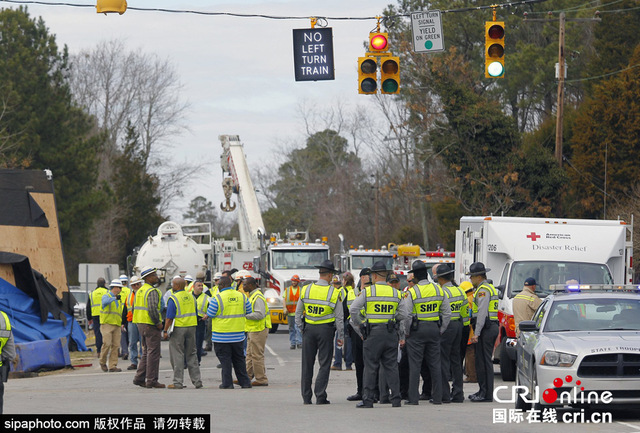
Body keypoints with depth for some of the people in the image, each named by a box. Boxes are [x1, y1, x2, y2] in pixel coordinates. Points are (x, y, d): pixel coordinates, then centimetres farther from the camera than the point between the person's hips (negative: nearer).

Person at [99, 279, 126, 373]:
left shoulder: (120, 300, 21)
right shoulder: (106, 296, -1)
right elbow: (105, 302, -26)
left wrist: (121, 324, 18)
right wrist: (115, 298, -38)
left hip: (117, 326, 6)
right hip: (107, 324, -6)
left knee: (115, 345, 0)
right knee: (107, 343, -14)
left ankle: (113, 366, 1)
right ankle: (102, 362, 6)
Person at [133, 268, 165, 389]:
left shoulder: (140, 291, 15)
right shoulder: (152, 291, -14)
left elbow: (134, 308, 19)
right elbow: (153, 309, -25)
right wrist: (158, 323, -15)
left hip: (141, 324, 9)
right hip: (150, 325, -9)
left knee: (146, 351, 16)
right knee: (153, 352, -5)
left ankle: (139, 378, 15)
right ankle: (151, 380, -4)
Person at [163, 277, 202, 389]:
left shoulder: (173, 298, -12)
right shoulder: (191, 297, 9)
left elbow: (169, 318, -15)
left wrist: (165, 331, -8)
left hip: (178, 329, -6)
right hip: (191, 327, 6)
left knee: (177, 356, -1)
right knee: (192, 354, 13)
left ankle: (178, 382, -2)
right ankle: (197, 381, 13)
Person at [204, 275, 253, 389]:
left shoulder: (217, 298, -14)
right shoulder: (242, 296, 2)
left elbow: (210, 314, -8)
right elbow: (249, 312, 11)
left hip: (222, 336, -5)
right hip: (238, 335, 5)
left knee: (225, 359, 3)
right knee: (239, 359, 15)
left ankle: (227, 383, 3)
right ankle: (245, 382, 18)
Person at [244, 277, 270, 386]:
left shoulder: (258, 297, -17)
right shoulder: (252, 295, 17)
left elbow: (260, 314, -24)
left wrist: (245, 315, -21)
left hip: (258, 330, -11)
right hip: (252, 330, 11)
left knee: (257, 355, -7)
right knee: (250, 355, 13)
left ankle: (261, 380, -3)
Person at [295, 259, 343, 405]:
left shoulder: (306, 290, 1)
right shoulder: (334, 293, -6)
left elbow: (298, 313, 7)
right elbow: (339, 317, -3)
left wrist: (301, 328, 17)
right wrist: (340, 336, 4)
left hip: (308, 329, 3)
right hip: (325, 330, -3)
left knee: (307, 364, 8)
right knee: (324, 364, 3)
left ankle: (306, 397, 10)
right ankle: (320, 397, -2)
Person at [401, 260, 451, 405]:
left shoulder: (412, 292, -10)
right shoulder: (438, 290, 4)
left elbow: (406, 315, -13)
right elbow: (447, 313, 6)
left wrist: (407, 332, 0)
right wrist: (441, 330, 14)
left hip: (417, 329, -4)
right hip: (434, 328, 4)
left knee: (415, 365, -1)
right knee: (435, 364, 9)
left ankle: (413, 397, -2)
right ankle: (437, 397, 10)